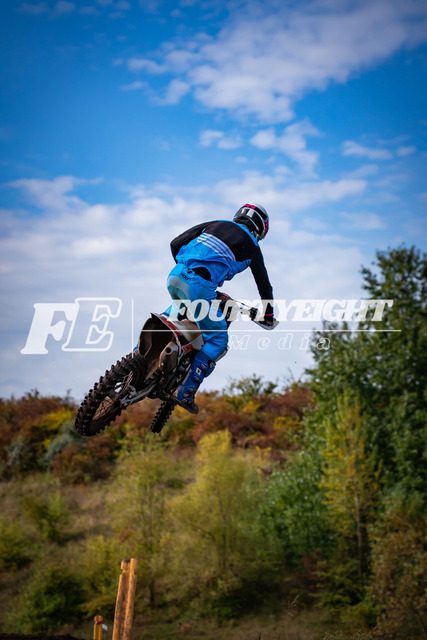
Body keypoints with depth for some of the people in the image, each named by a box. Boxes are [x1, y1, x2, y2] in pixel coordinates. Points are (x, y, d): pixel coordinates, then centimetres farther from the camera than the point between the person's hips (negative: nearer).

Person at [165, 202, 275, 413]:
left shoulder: (215, 224, 26)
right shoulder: (251, 245, 15)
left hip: (175, 277, 6)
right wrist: (268, 316, 35)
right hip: (200, 286, -6)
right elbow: (263, 284, 21)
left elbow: (176, 243, 23)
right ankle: (186, 393, -1)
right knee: (217, 340, 7)